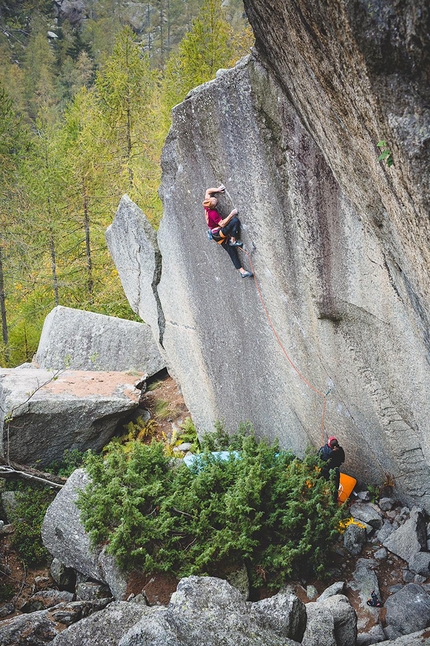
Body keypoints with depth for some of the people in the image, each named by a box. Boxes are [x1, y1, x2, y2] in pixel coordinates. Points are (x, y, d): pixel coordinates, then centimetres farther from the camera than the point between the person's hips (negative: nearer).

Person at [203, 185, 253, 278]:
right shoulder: (213, 213, -28)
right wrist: (232, 214, -27)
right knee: (235, 221, -25)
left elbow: (208, 191, 13)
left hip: (216, 235, 9)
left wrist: (217, 190, 2)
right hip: (219, 233, -9)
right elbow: (222, 224, -28)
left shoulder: (206, 206, -3)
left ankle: (241, 271, 5)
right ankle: (233, 241, -12)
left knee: (232, 251, 6)